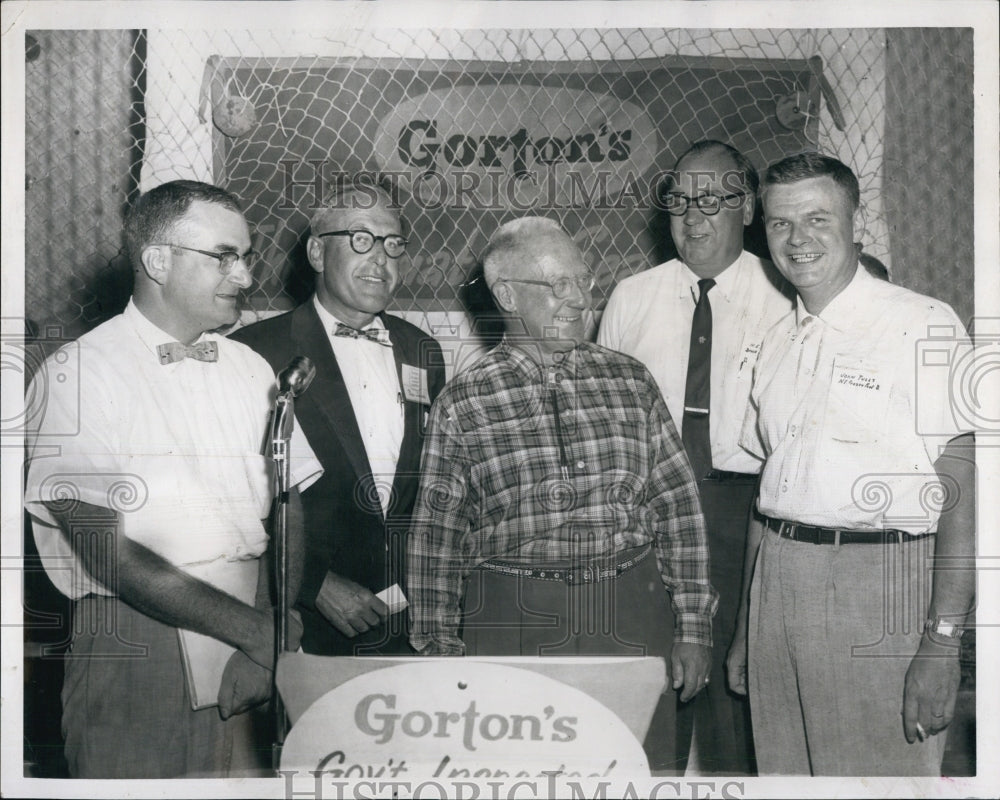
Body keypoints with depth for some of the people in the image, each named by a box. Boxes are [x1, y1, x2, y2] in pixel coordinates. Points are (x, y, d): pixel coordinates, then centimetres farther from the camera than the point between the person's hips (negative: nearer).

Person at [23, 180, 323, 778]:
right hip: (135, 651, -4)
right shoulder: (79, 374, -7)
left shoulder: (251, 369, 11)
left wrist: (278, 634, -11)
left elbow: (292, 508, 5)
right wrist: (257, 632, -15)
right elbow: (110, 555, -14)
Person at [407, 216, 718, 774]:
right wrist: (442, 651, 1)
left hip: (633, 622, 2)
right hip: (512, 624, -2)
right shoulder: (464, 404, 1)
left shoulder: (632, 382, 7)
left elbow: (678, 507, 7)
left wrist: (693, 627, 4)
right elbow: (436, 537, 3)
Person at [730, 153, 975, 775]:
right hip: (776, 580, 6)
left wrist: (942, 644, -17)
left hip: (878, 583, -6)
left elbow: (964, 492, -12)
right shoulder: (779, 342, 14)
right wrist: (745, 630, 16)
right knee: (782, 772, 12)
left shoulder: (924, 325, -7)